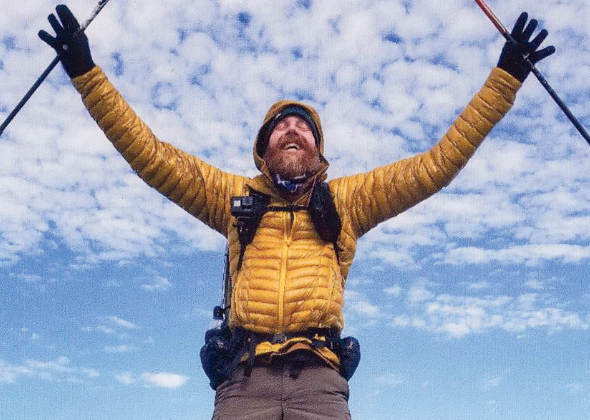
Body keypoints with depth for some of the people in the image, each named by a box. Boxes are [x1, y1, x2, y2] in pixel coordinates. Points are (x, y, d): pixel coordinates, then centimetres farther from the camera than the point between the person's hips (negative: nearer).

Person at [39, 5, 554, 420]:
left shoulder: (346, 198, 21)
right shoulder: (234, 196, 22)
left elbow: (439, 162, 19)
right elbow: (150, 153, 18)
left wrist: (508, 74, 19)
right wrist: (85, 70, 14)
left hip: (319, 376, 0)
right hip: (246, 376, 0)